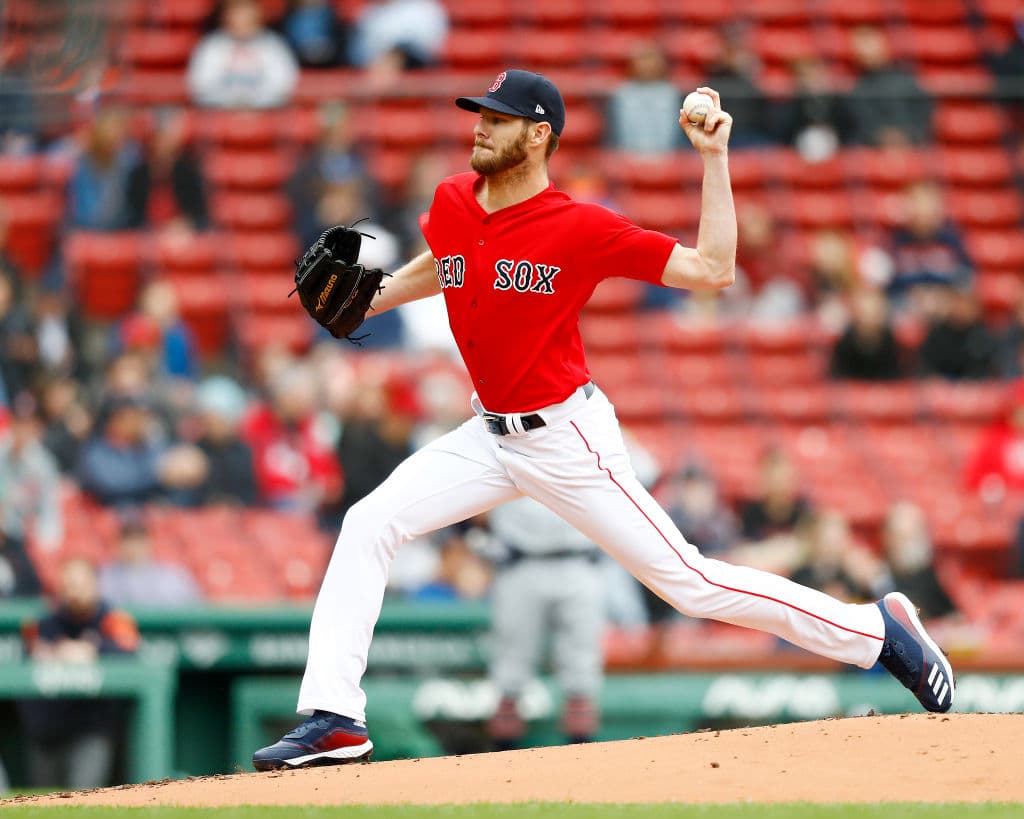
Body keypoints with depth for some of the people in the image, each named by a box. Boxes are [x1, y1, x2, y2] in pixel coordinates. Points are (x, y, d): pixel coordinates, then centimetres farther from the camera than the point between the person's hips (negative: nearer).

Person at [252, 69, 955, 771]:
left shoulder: (582, 227, -16)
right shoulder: (453, 202, 2)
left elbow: (713, 270, -17)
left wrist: (714, 158, -22)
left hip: (567, 437, -6)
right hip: (490, 436, 6)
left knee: (686, 579, -7)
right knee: (368, 526, -7)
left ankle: (878, 632, 5)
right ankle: (333, 720, -5)